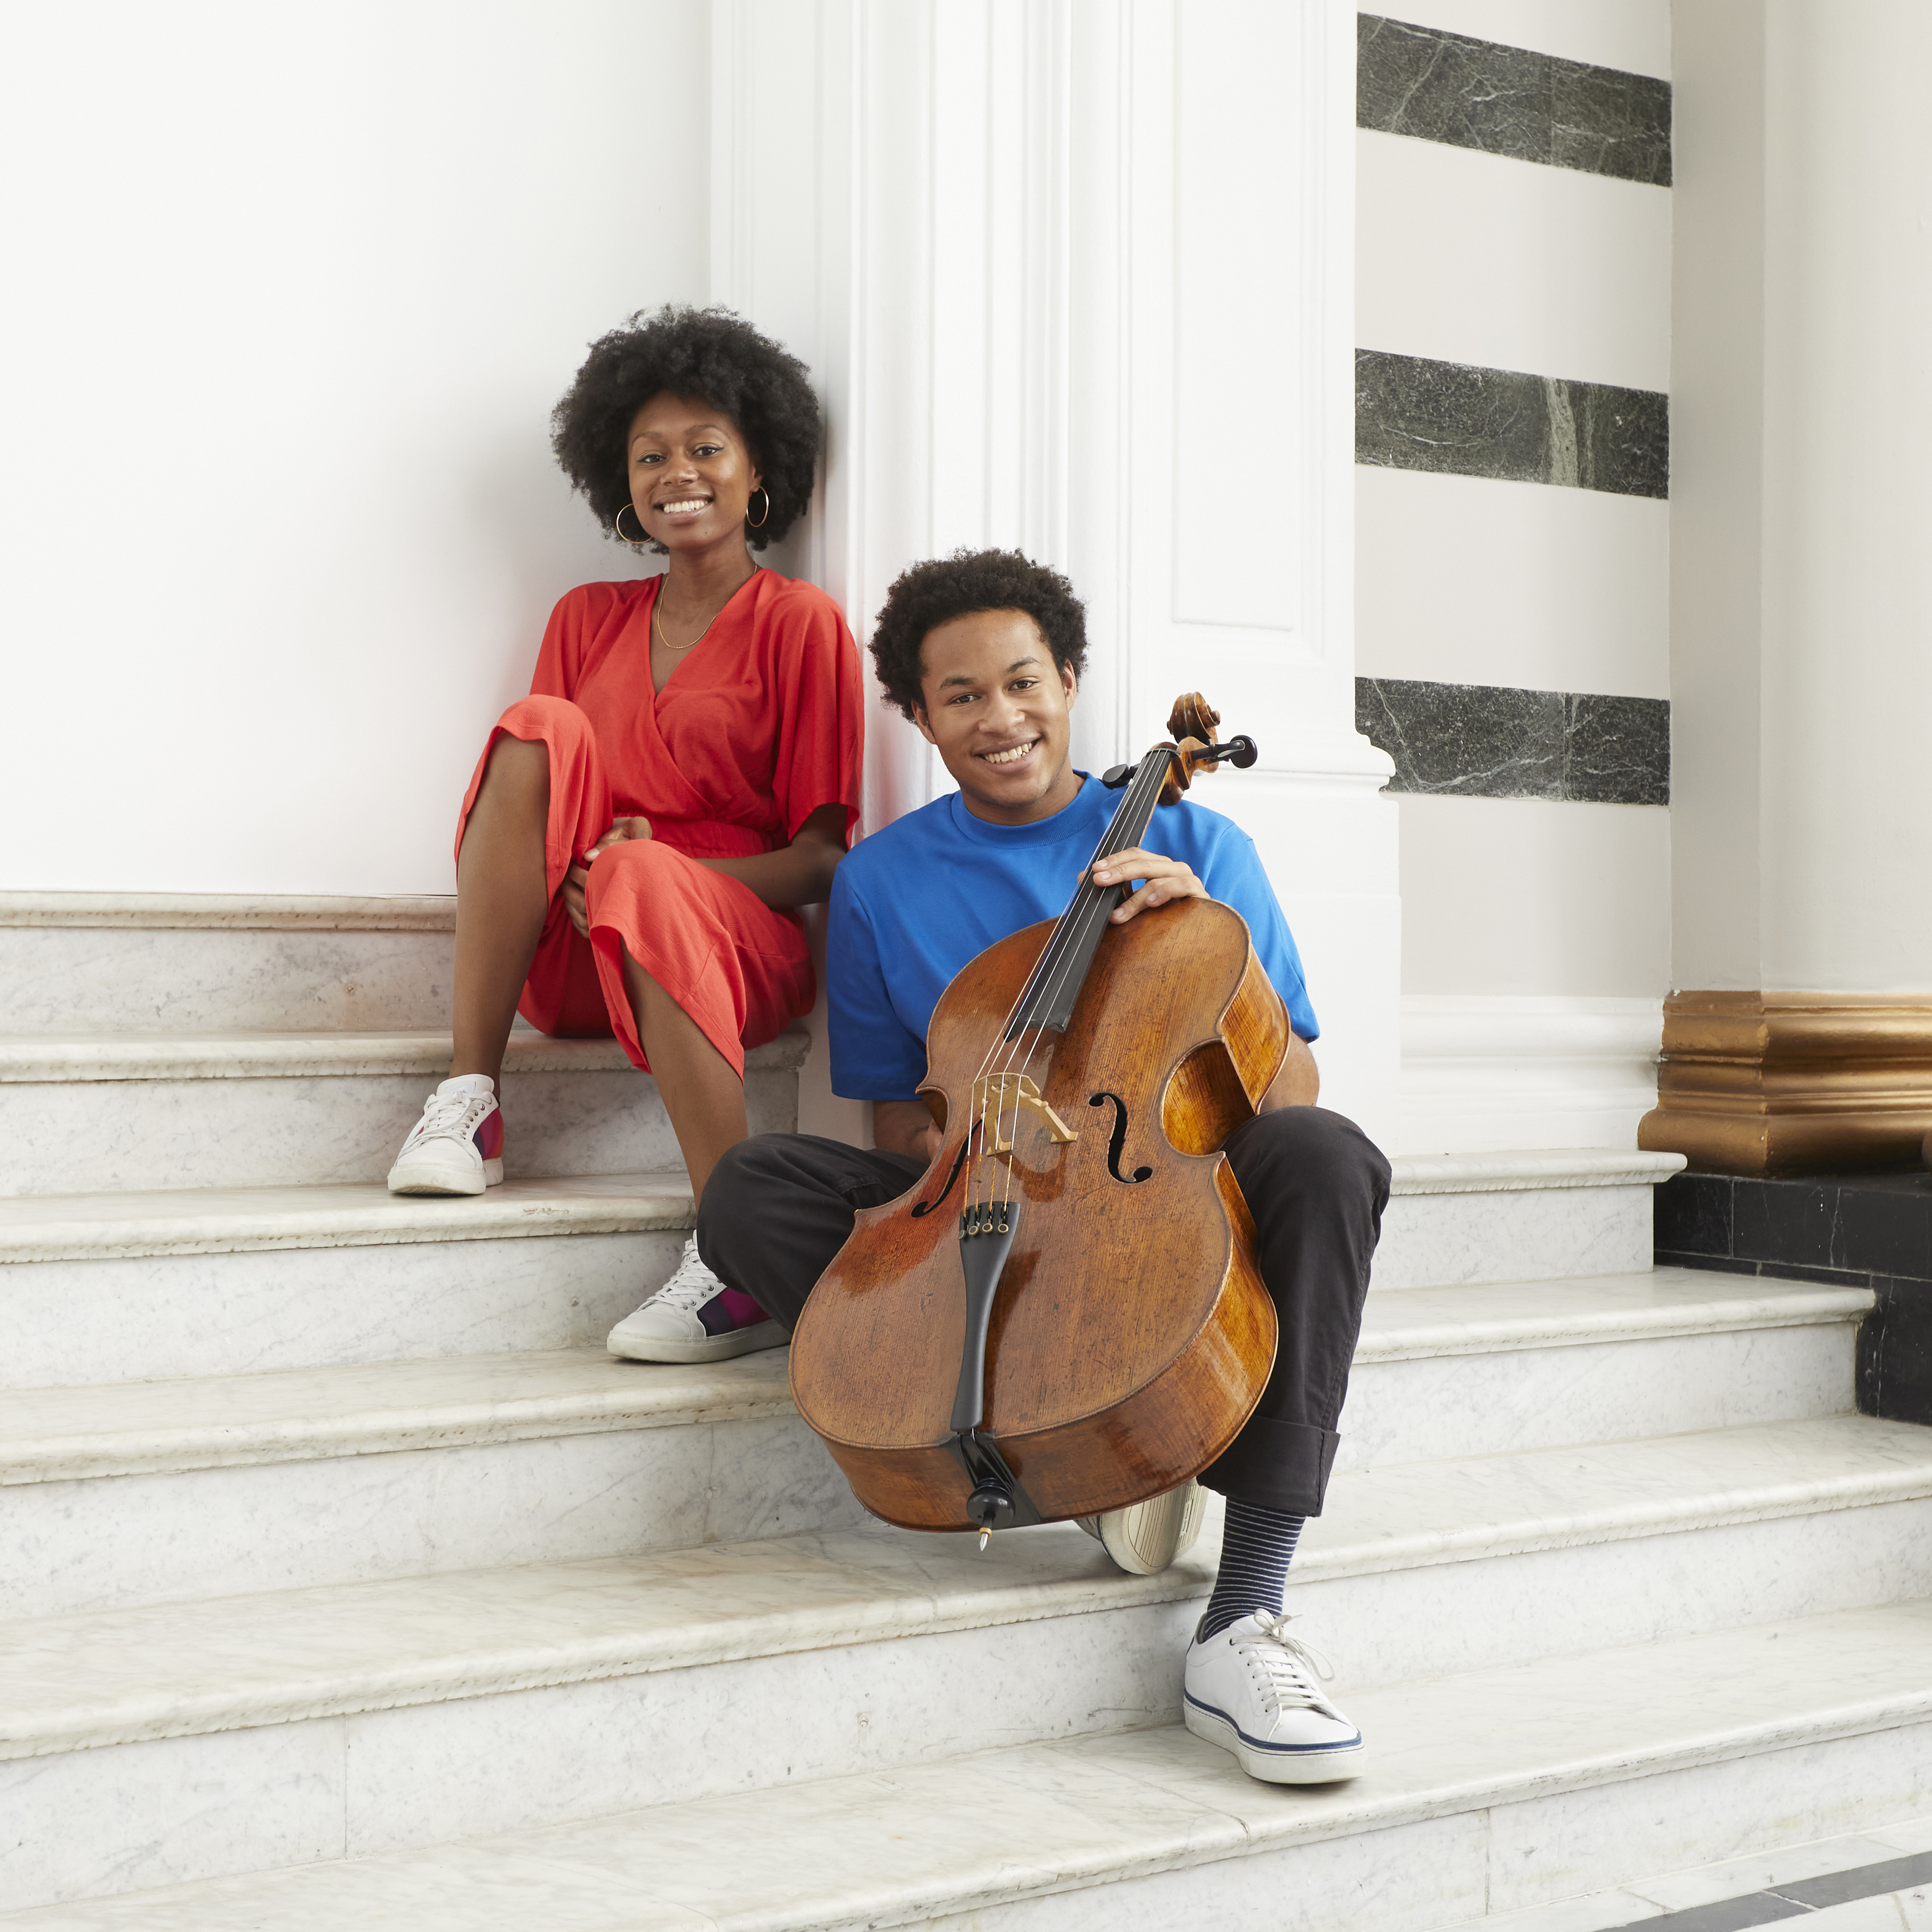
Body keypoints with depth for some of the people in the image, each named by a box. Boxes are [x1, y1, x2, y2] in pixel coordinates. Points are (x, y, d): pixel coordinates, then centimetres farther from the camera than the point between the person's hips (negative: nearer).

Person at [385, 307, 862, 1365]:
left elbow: (822, 856, -1)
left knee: (644, 881, -38)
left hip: (737, 947, -3)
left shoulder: (800, 623, 2)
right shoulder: (588, 617, 17)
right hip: (571, 956, 3)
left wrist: (655, 864, -17)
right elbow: (541, 795, 14)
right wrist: (571, 868, -11)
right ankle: (469, 1100, -26)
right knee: (540, 727, -22)